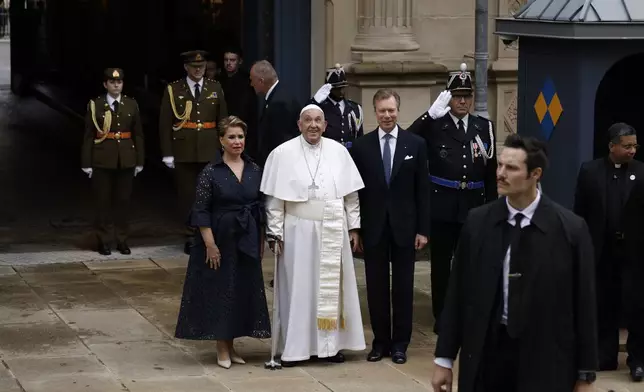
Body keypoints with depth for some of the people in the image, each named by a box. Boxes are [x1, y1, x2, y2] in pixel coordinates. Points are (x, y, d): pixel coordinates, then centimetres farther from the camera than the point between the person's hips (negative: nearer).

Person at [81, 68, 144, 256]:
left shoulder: (131, 105, 5)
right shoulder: (95, 105, -1)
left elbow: (138, 134, 7)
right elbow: (88, 136, -1)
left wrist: (140, 161, 4)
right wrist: (86, 163, -4)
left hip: (126, 160, 2)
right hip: (102, 160, -2)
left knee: (123, 200, 6)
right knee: (103, 201, 2)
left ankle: (122, 240, 15)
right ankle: (104, 241, 11)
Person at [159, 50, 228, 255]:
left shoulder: (215, 88, 8)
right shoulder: (173, 90, 2)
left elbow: (223, 121, 9)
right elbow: (165, 124, 2)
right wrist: (167, 153, -3)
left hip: (210, 152, 1)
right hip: (184, 152, -1)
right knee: (187, 195, 2)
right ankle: (191, 236, 10)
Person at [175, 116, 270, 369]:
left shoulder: (254, 170, 5)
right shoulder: (211, 172, -8)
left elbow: (261, 208, 11)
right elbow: (201, 211, -10)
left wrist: (261, 241, 8)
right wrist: (210, 244, -15)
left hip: (247, 241, 4)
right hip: (220, 238, -4)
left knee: (244, 289, 8)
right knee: (220, 289, 1)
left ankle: (231, 346, 21)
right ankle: (222, 350, 12)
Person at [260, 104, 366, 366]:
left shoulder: (338, 151, 2)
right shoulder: (282, 154, -5)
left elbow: (351, 194, 7)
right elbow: (274, 199, -4)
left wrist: (354, 227, 5)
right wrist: (275, 234, -7)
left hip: (333, 233, 3)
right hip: (298, 232, -3)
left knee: (332, 287, 8)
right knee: (298, 288, 2)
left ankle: (329, 344, 17)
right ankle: (294, 347, 8)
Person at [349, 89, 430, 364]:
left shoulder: (415, 144, 0)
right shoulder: (361, 146, 1)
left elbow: (422, 190, 0)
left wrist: (423, 229, -3)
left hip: (404, 225, 0)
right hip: (373, 226, 1)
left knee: (403, 286, 6)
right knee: (376, 286, 6)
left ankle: (400, 343, 14)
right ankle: (380, 341, 16)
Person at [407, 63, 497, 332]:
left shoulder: (484, 127, 8)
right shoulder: (434, 125, 0)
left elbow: (491, 171, 8)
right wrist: (431, 114, -22)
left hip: (473, 206, 2)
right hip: (441, 206, -2)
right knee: (441, 264, 6)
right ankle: (442, 317, 16)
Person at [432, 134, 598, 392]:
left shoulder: (570, 228, -6)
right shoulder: (477, 221, 1)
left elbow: (584, 304, -2)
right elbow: (458, 293, 5)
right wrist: (444, 358, 5)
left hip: (544, 361, -2)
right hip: (486, 354, 2)